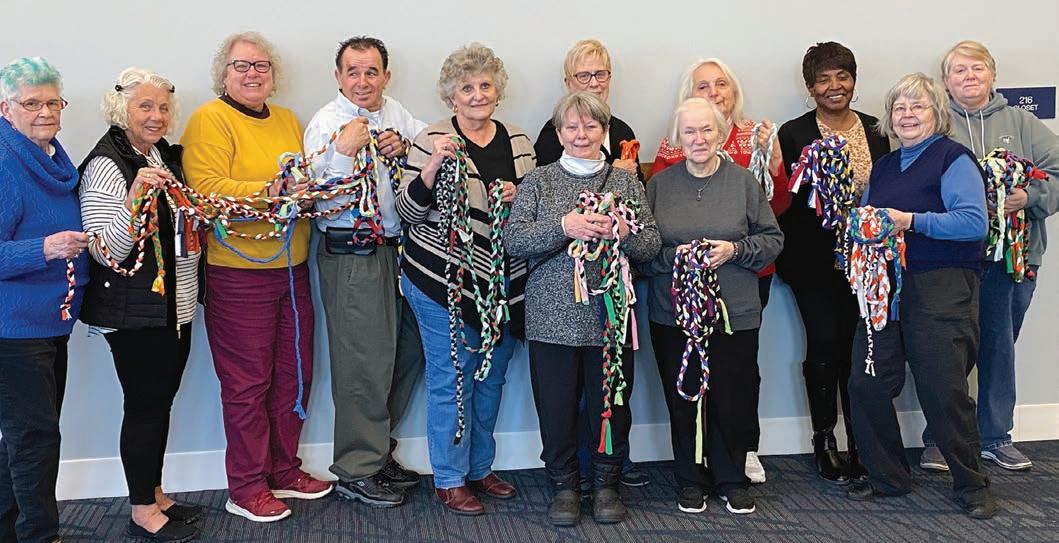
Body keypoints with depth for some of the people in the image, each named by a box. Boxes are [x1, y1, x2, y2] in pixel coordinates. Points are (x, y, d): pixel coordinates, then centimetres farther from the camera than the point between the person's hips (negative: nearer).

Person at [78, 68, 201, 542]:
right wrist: (135, 196, -33)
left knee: (161, 400, 15)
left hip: (176, 303, 8)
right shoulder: (107, 166, -15)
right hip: (136, 311, -8)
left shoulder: (165, 155, 11)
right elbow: (106, 251, -23)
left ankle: (155, 495, 27)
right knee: (145, 405, 0)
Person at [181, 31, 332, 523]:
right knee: (248, 383, 0)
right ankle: (246, 489, 13)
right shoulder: (209, 120, -6)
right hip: (239, 274, -7)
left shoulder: (287, 120, 16)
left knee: (294, 375, 13)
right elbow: (205, 189, -18)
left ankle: (284, 471, 29)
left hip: (292, 269, 7)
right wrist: (269, 191, -27)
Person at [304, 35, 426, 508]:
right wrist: (345, 150, -26)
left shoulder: (395, 114, 12)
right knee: (364, 363, -3)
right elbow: (320, 195, -15)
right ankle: (356, 471, 12)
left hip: (398, 247, 7)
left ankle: (377, 452, 31)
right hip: (351, 253, -7)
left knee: (407, 351, 14)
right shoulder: (326, 124, -7)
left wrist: (405, 146, -8)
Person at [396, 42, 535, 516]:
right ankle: (449, 480, 15)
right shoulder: (432, 140, -6)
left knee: (491, 378, 15)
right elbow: (410, 213, -7)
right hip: (445, 280, -5)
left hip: (504, 282, 5)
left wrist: (518, 196, -4)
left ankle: (480, 468, 31)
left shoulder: (518, 141, 8)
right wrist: (432, 167, -22)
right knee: (452, 380, 1)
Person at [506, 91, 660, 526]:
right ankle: (564, 486, 22)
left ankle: (606, 484, 25)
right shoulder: (538, 182, 6)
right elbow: (513, 240, -5)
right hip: (553, 317, -1)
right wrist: (563, 227, -18)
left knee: (611, 403, 7)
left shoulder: (626, 181, 10)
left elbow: (651, 246, 6)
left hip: (611, 315, 1)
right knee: (556, 405, 4)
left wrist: (624, 233, -15)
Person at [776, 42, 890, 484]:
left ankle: (861, 442, 15)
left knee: (859, 346, 3)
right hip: (814, 260, -3)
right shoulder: (794, 135, -1)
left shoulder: (876, 131, 10)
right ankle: (824, 440, 11)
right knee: (824, 343, -4)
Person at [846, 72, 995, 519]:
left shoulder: (953, 159, -4)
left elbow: (974, 222, -16)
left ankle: (971, 485, 13)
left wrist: (911, 222, -21)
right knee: (867, 385, 4)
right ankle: (888, 476, 21)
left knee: (944, 391, -5)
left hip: (940, 287, -7)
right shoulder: (884, 167, 19)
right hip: (885, 286, 7)